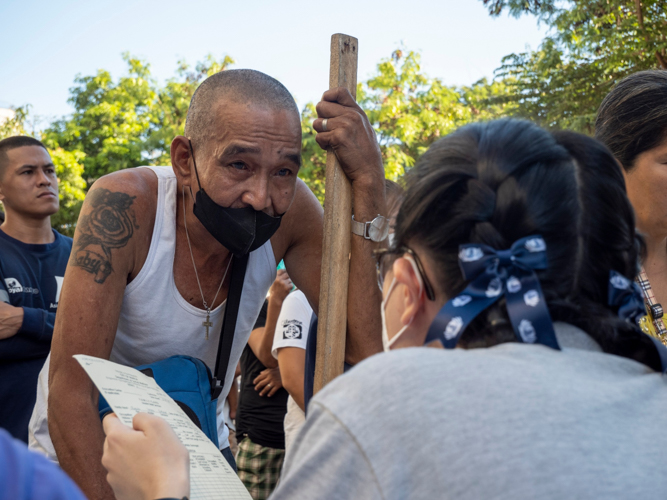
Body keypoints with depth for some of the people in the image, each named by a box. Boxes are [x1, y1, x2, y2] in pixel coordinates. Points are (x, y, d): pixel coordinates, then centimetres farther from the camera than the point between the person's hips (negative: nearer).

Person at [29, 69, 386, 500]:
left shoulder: (290, 211, -20)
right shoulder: (122, 204, -31)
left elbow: (368, 349, -29)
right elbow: (69, 392, -32)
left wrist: (368, 180, -33)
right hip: (82, 456, -2)